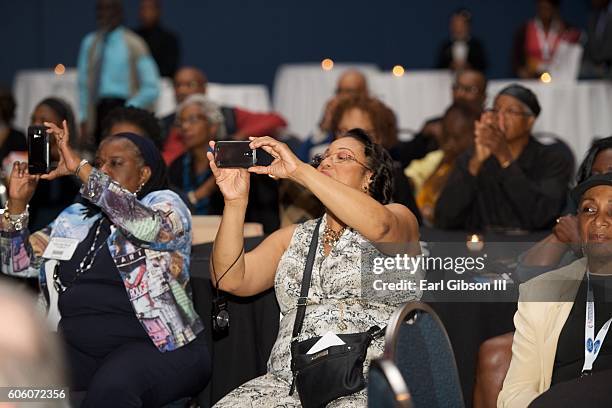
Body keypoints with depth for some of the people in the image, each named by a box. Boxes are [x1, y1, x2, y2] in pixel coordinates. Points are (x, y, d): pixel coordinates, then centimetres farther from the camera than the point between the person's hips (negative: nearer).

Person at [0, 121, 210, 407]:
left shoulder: (165, 205, 3)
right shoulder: (75, 217, 20)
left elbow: (145, 224, -22)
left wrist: (79, 168, -21)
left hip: (157, 345, -5)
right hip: (76, 348, 5)